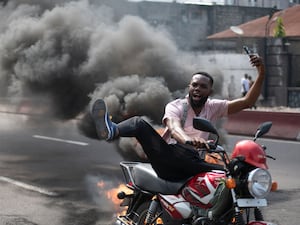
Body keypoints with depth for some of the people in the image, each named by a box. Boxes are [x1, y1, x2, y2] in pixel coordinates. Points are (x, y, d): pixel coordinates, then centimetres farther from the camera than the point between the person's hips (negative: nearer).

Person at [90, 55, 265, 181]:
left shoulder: (213, 107, 15)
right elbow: (174, 128, -18)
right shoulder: (175, 106, 5)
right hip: (168, 161, -3)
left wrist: (261, 75, -9)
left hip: (192, 164, 3)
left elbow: (247, 102, 6)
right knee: (139, 123, -27)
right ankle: (111, 131, -58)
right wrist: (188, 141, -43)